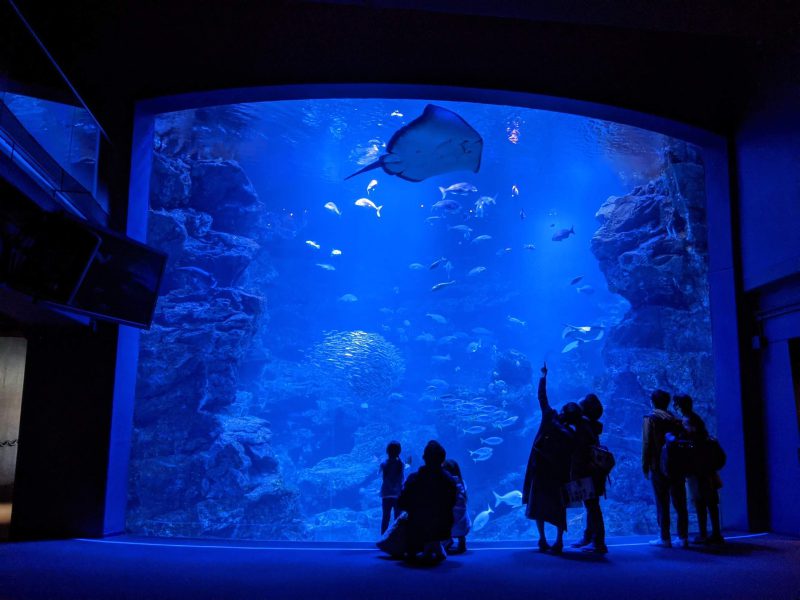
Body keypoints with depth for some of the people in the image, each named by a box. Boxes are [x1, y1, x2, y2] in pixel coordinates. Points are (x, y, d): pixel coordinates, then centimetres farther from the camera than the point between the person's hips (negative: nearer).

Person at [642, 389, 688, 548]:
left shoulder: (650, 419, -4)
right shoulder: (675, 420, 10)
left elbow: (647, 444, -8)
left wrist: (645, 467, -4)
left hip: (660, 467, -4)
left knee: (662, 504, 0)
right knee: (680, 504, 8)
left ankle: (665, 538, 1)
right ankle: (683, 537, 10)